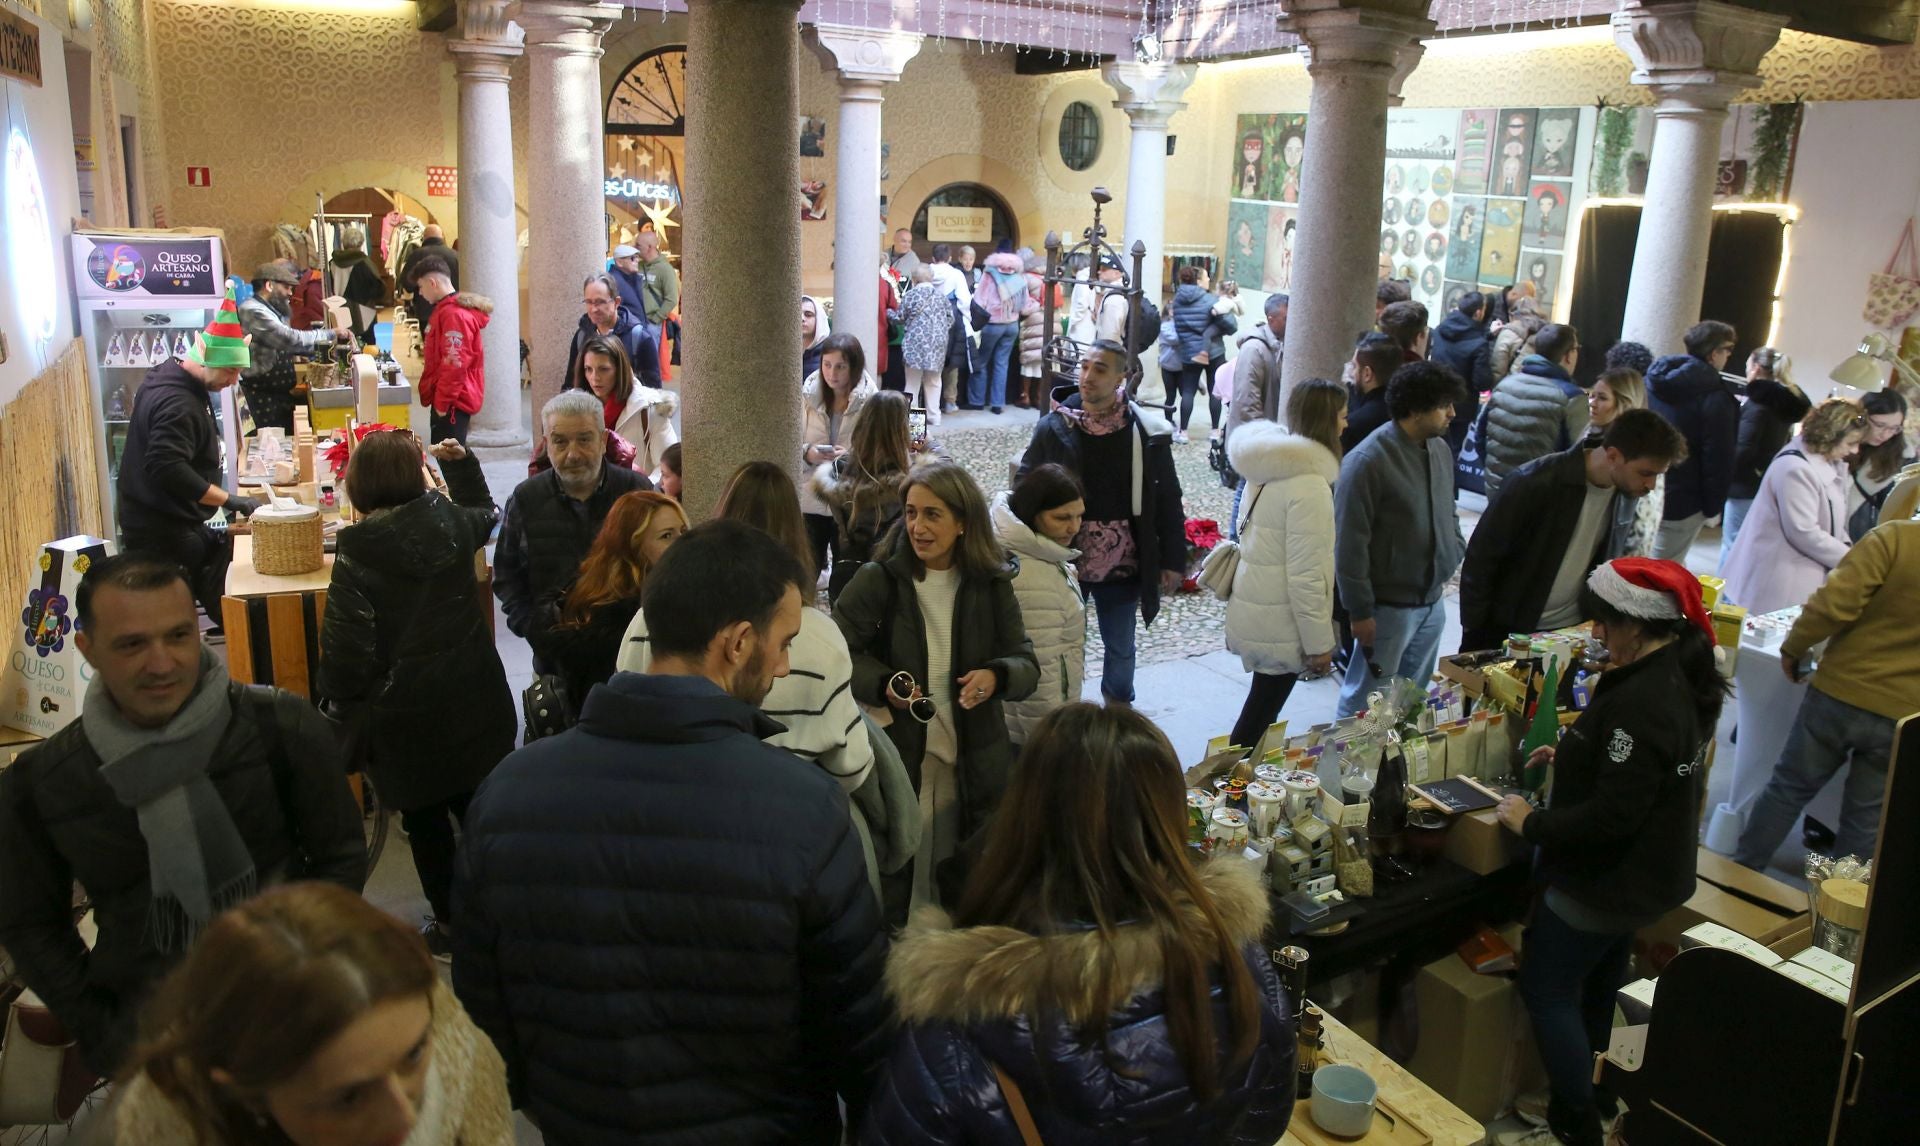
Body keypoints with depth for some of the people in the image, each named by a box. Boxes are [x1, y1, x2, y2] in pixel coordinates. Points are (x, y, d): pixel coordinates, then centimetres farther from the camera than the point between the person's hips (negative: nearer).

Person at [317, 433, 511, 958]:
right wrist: (462, 463, 25)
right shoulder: (452, 524, -4)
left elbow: (345, 646, -17)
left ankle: (449, 923, 25)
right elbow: (486, 512, 24)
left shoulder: (357, 552, -17)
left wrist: (346, 707, -3)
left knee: (425, 820, 13)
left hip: (404, 715, -4)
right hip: (472, 699, 4)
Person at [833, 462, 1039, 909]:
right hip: (895, 757, -3)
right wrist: (882, 684, -21)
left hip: (974, 765, 3)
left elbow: (1027, 663, 2)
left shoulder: (991, 584, 1)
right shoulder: (878, 579, -7)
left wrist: (996, 676, -20)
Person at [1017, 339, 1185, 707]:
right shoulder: (1054, 428, -7)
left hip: (1122, 566, 1)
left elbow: (1168, 501, 1)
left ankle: (1119, 707, 44)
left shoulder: (1147, 433, -6)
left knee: (1121, 648, 19)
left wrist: (1173, 560, 1)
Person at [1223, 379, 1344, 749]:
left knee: (1261, 709, 21)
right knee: (1259, 718, 5)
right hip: (1279, 625, -9)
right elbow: (1306, 576, -24)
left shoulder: (1269, 466, 4)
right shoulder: (1309, 485, -24)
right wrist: (1320, 643, -15)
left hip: (1253, 605, 9)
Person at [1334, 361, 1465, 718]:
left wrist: (1456, 555, 9)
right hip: (1389, 606, -7)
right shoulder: (1367, 461, -20)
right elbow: (1350, 545, -18)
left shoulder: (1441, 449, 5)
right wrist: (1360, 611, -16)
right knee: (1366, 702, 4)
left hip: (1433, 602, 8)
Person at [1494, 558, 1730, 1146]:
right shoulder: (1682, 677, 0)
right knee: (1598, 986, 25)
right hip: (1646, 872, 10)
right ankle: (1594, 1096, 42)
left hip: (1605, 880, -10)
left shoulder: (1641, 701, -32)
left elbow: (1611, 816, -32)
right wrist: (1573, 756, 8)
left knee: (1546, 989, 5)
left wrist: (1531, 823, -21)